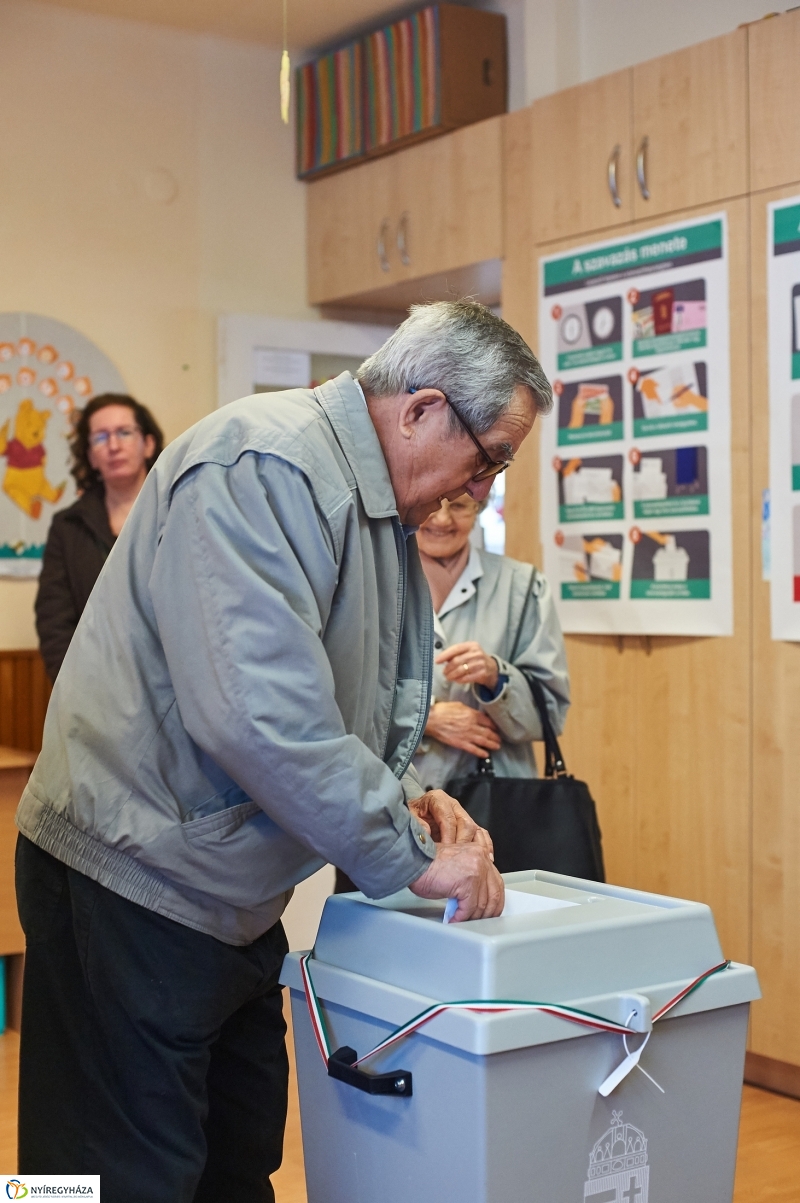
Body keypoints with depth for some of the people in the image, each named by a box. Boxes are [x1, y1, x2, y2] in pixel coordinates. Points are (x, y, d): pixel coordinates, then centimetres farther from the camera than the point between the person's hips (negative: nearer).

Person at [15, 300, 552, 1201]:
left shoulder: (379, 504, 11)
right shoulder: (263, 466, -21)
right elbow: (260, 715, -31)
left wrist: (400, 796, 2)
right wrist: (413, 858, -21)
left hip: (236, 904, 10)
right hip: (137, 886, -10)